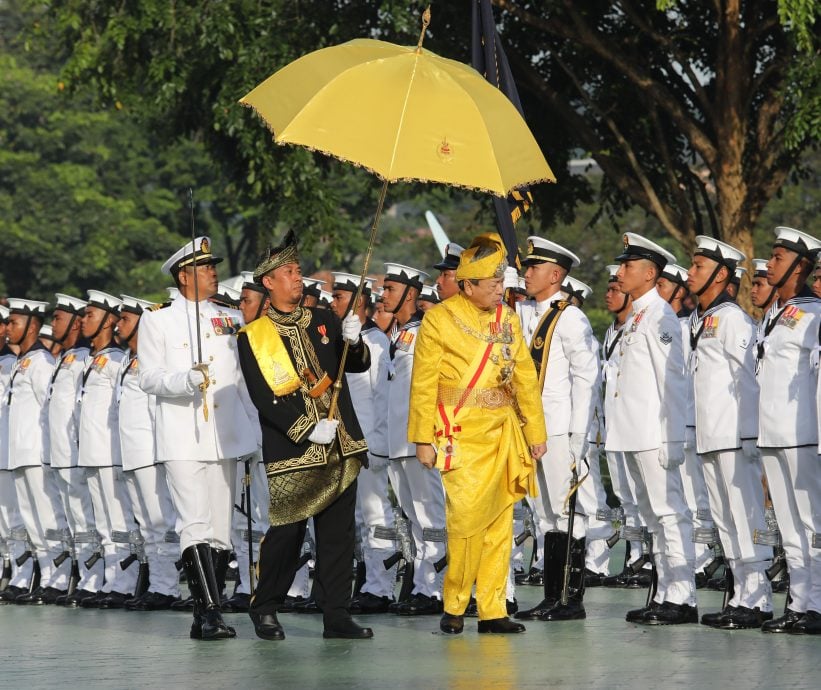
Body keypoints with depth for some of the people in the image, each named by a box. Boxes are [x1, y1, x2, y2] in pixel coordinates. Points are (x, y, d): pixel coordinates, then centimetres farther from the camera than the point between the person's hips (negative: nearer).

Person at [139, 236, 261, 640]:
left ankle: (206, 619, 11)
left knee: (220, 531, 5)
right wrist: (187, 380, -22)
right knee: (196, 526, -15)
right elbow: (149, 378, -4)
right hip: (182, 441, -4)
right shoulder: (157, 321, 3)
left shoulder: (229, 319, 14)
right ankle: (208, 611, -19)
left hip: (224, 440, 5)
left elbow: (242, 380, 17)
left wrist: (254, 432, 11)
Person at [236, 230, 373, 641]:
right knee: (285, 534, -3)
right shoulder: (254, 337, 0)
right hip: (290, 451, -4)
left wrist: (352, 341, -14)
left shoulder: (323, 321, 13)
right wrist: (308, 429, -14)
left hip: (340, 448, 4)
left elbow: (359, 365, 9)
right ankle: (265, 610, 14)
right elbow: (262, 396, -7)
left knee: (338, 535, 3)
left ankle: (336, 615, 7)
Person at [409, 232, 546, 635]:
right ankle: (454, 607, 1)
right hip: (462, 435, -5)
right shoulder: (440, 319, -3)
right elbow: (423, 384, -3)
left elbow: (525, 378, 14)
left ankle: (492, 610, 9)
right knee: (467, 517, -12)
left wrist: (535, 431, 11)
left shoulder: (507, 319, 12)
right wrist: (423, 439, -5)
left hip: (503, 433, 5)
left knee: (499, 523, 4)